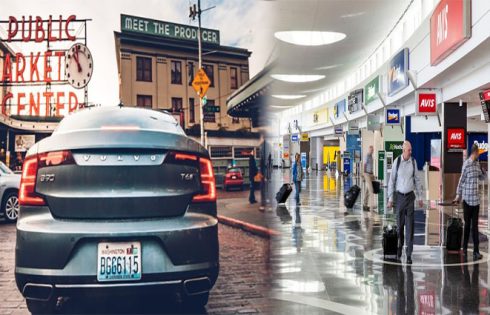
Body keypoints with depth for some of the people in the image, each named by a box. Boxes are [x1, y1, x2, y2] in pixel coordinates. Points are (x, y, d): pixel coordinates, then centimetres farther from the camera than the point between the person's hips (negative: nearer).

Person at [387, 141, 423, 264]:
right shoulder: (397, 162, -6)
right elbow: (392, 180, -2)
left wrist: (420, 197, 8)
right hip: (399, 196, -1)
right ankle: (399, 247, 28)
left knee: (410, 225, -1)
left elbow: (417, 180, 8)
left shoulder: (413, 162, -1)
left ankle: (409, 254, 3)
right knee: (400, 224, 8)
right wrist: (390, 198, -3)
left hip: (410, 196, 1)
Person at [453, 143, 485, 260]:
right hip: (467, 199, -6)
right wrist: (458, 195, -8)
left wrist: (482, 171, -3)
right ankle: (465, 249, 18)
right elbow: (461, 180, -9)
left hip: (476, 199, 6)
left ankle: (476, 251, 8)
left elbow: (482, 178, 18)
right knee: (468, 224, 5)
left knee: (475, 225, 6)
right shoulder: (467, 164, -11)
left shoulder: (477, 163, 9)